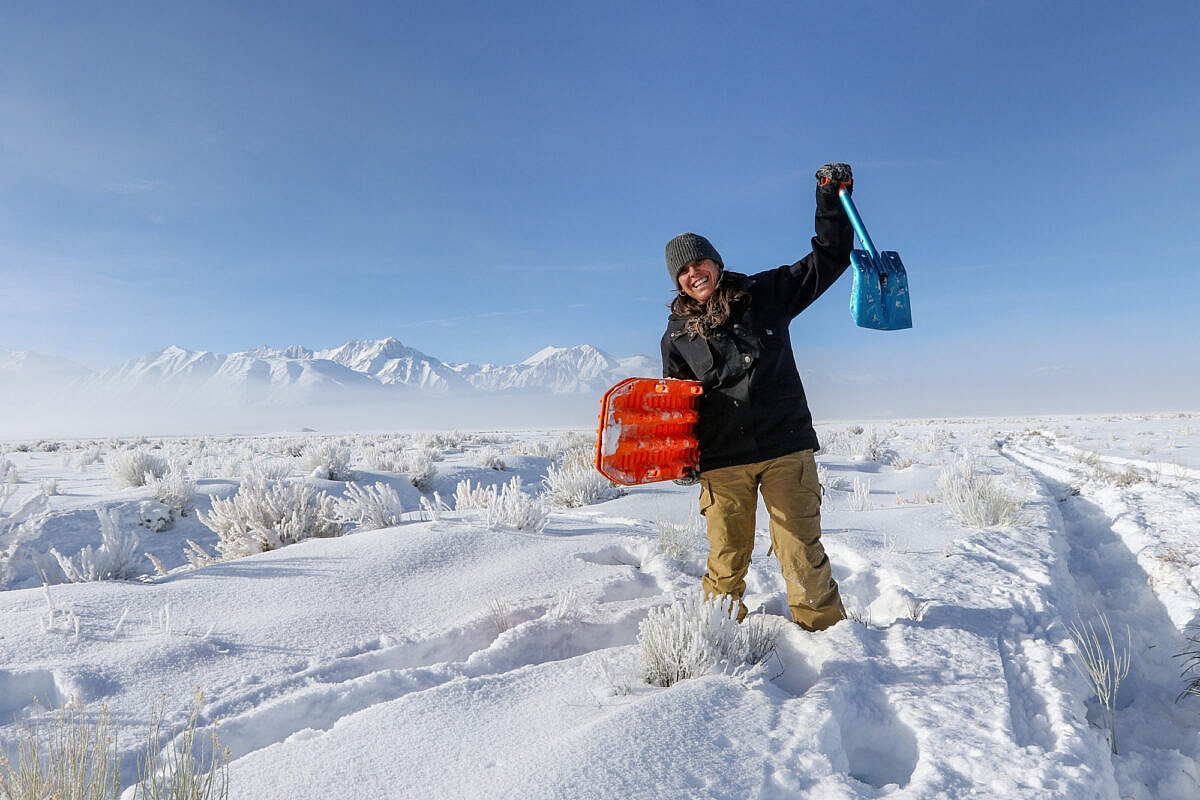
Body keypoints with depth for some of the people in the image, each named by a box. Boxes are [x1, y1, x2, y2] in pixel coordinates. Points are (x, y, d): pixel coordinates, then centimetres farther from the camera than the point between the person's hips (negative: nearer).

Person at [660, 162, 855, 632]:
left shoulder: (766, 294, 7)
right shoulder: (678, 334, 10)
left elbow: (828, 260, 11)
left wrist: (831, 200, 1)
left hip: (786, 448, -1)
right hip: (721, 461, 1)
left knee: (802, 551, -2)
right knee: (726, 558, 6)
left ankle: (824, 631, 15)